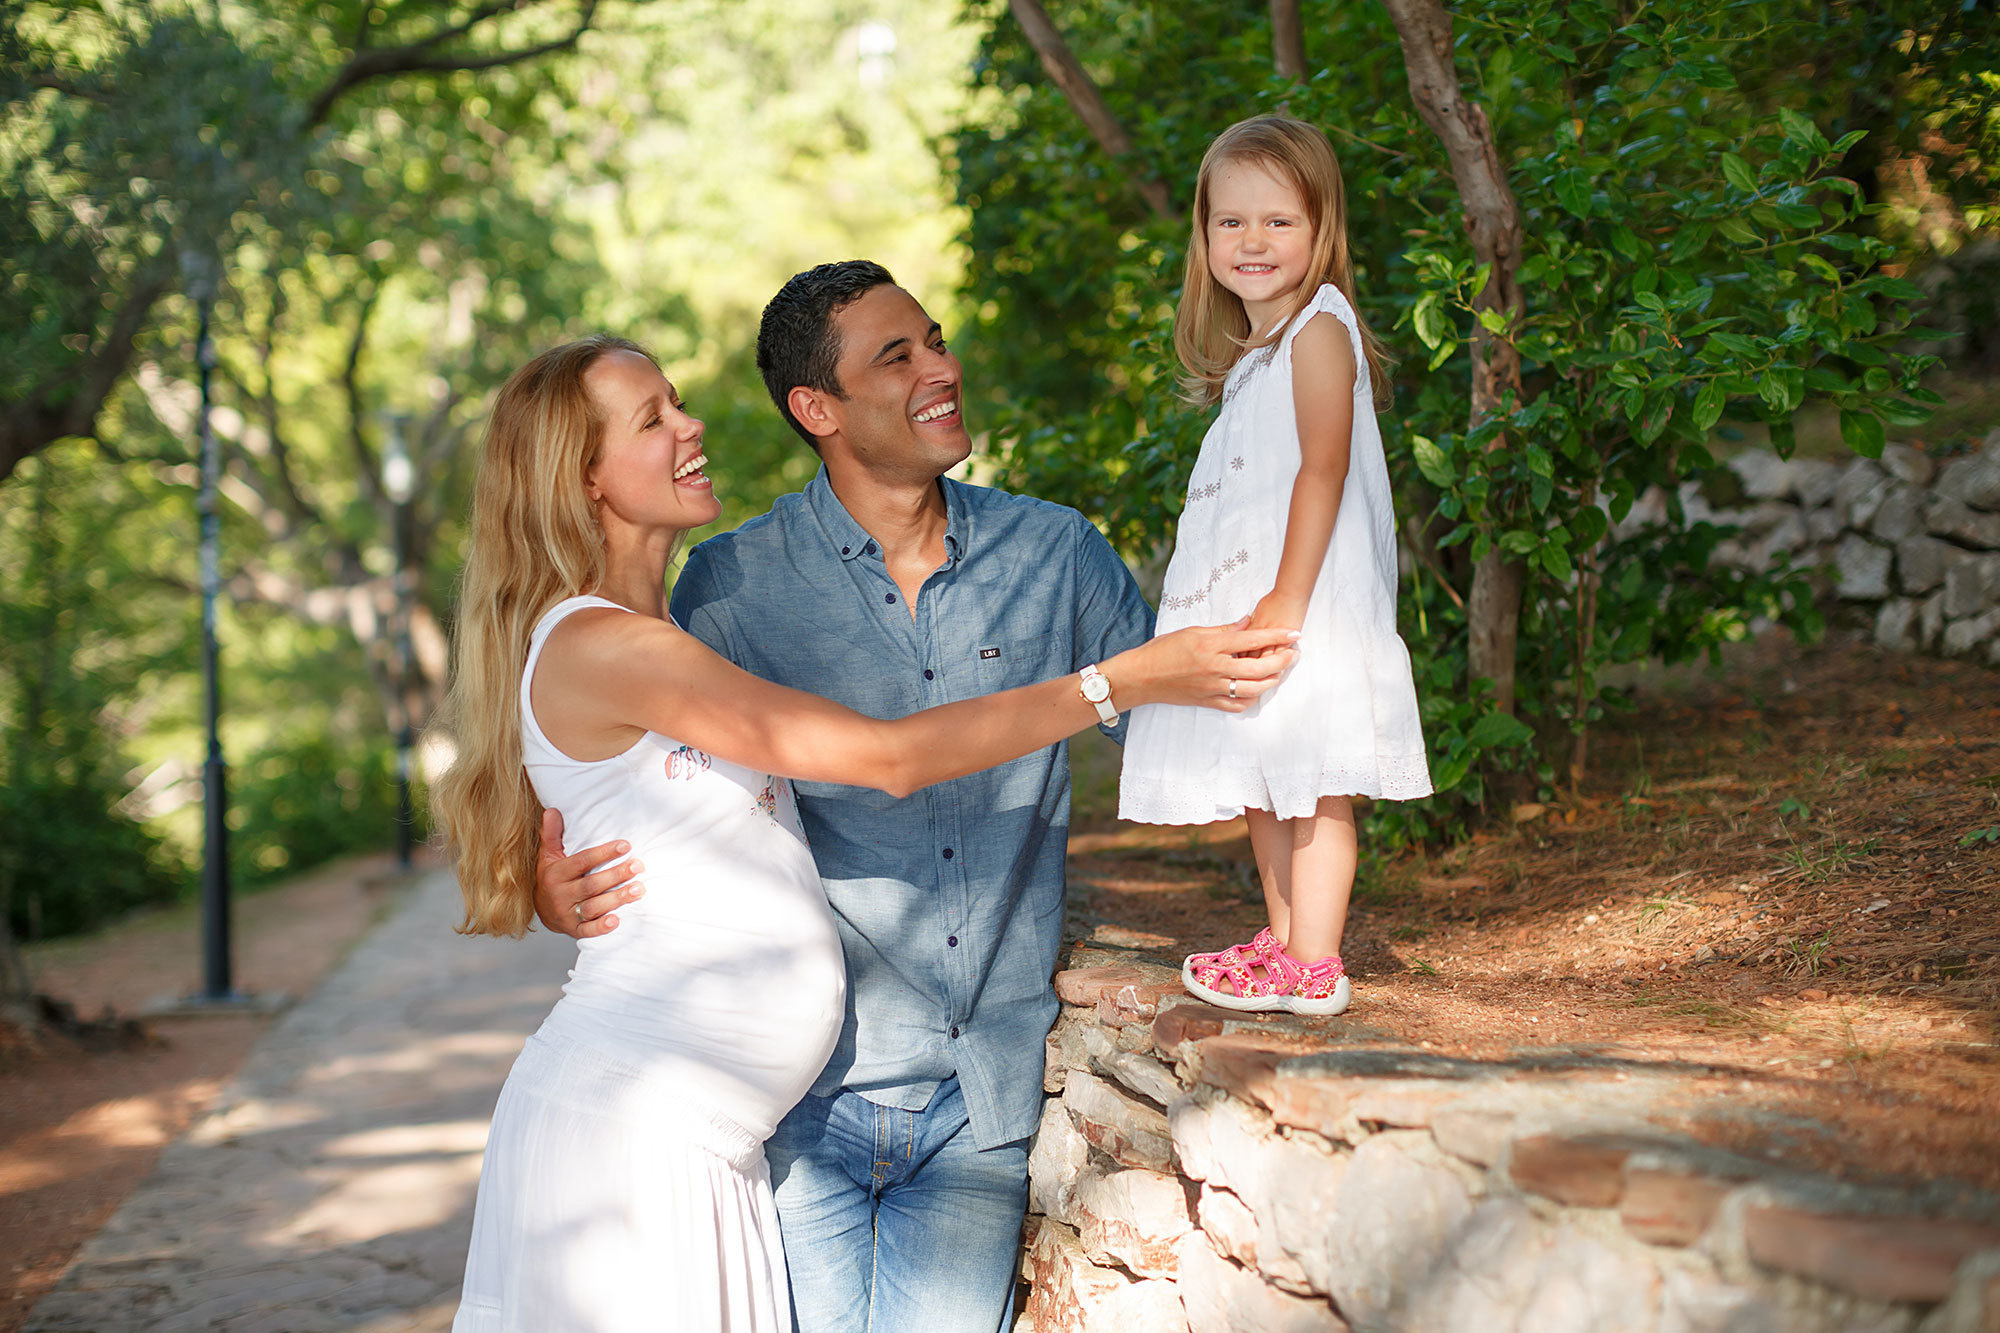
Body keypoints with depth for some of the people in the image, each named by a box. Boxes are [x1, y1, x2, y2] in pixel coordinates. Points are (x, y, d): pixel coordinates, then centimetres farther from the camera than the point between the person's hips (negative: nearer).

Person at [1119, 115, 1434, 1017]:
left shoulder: (1318, 330, -9)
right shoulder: (1250, 355, 19)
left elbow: (1323, 471, -18)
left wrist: (1288, 600, -23)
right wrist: (1264, 605, 19)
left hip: (1307, 605, -10)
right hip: (1243, 605, 10)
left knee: (1312, 779, -7)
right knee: (1260, 784, 14)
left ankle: (1313, 968, -4)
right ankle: (1283, 941, 24)